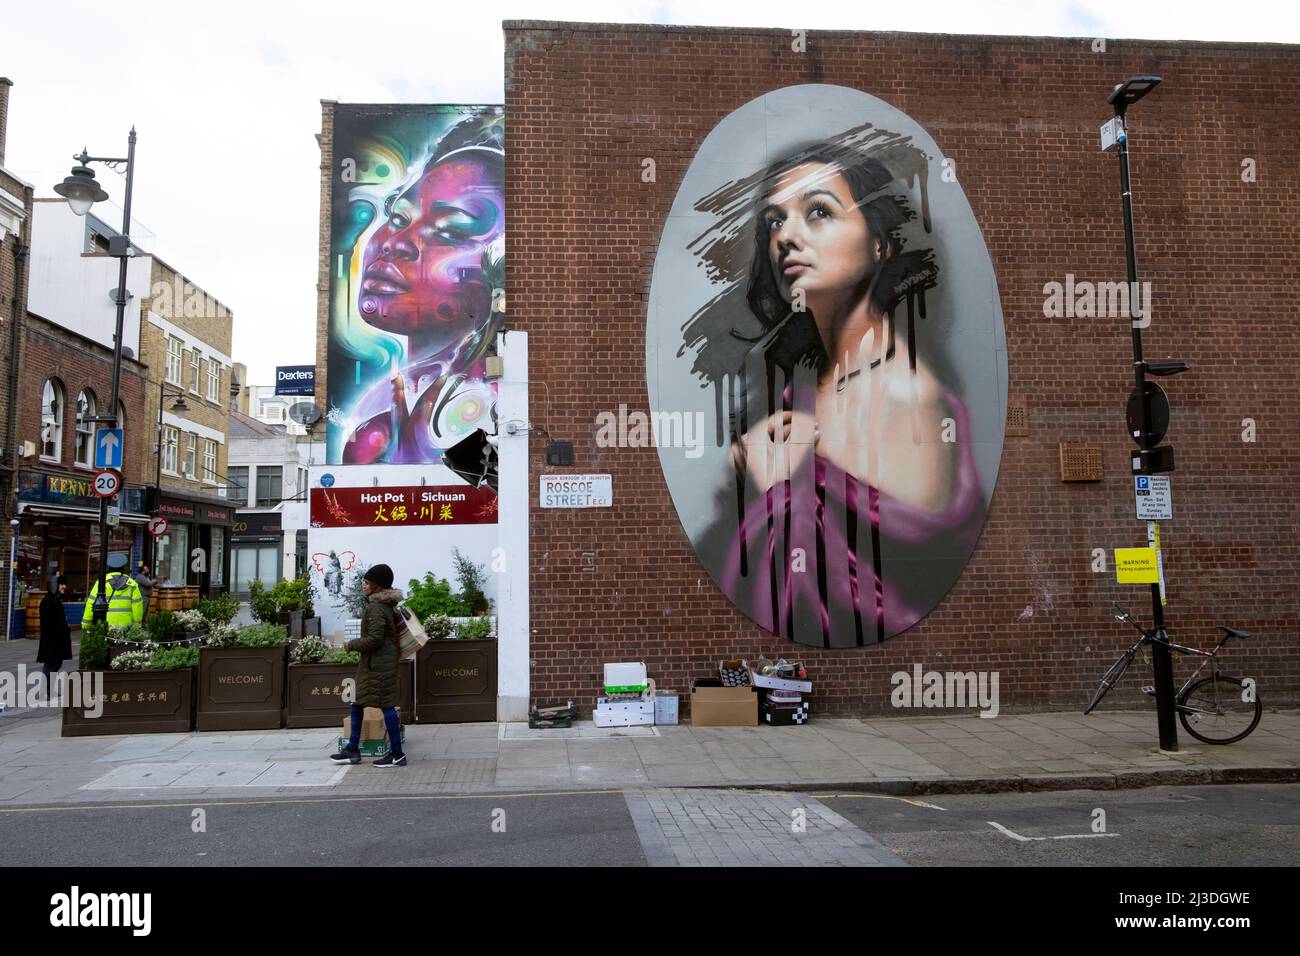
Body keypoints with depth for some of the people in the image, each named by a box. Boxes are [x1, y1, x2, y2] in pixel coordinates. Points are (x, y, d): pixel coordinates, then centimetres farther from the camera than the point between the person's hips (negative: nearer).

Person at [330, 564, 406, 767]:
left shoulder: (375, 608, -18)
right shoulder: (385, 605, 12)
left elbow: (374, 638, -23)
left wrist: (352, 645, -10)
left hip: (379, 663, -11)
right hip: (372, 662, 11)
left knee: (386, 705, -5)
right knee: (357, 702, 15)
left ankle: (397, 754, 2)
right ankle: (353, 750, 23)